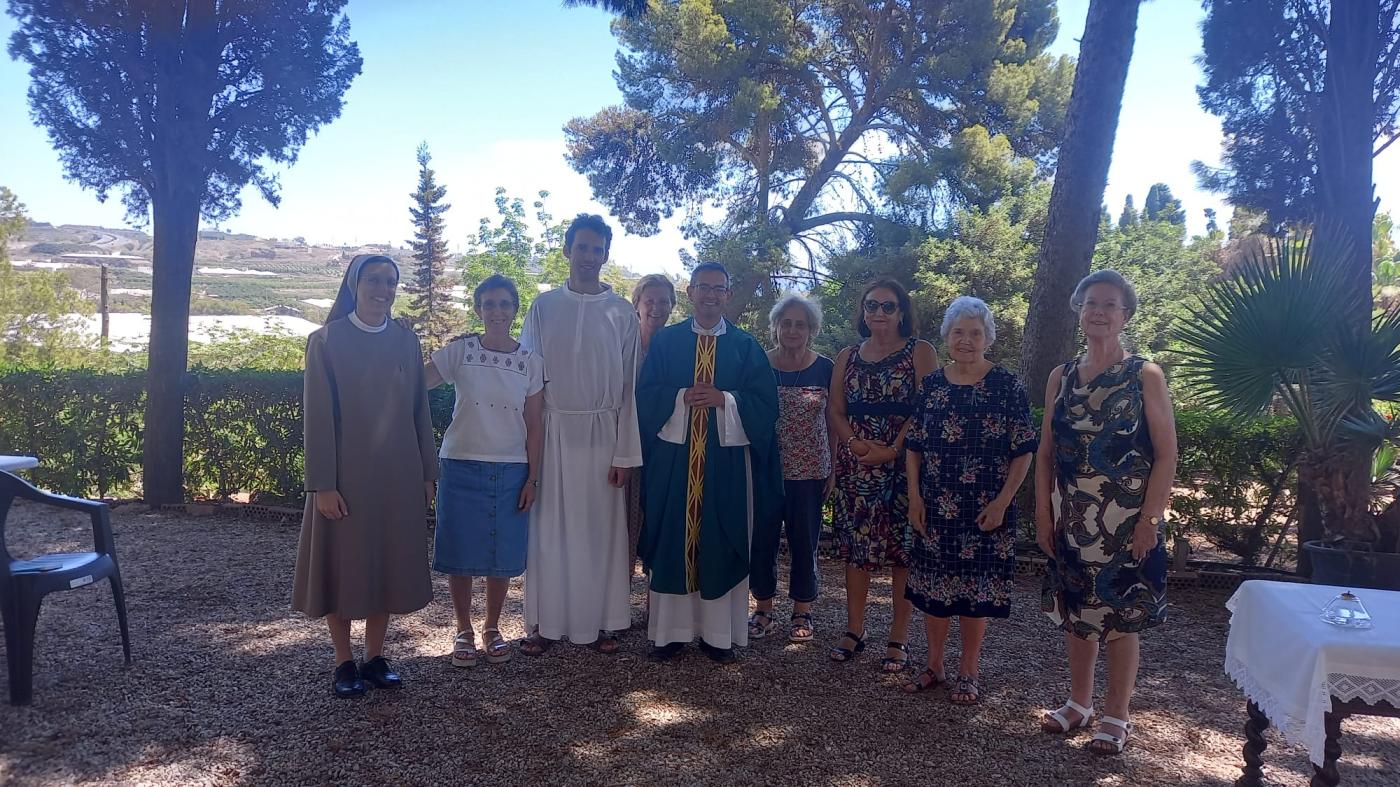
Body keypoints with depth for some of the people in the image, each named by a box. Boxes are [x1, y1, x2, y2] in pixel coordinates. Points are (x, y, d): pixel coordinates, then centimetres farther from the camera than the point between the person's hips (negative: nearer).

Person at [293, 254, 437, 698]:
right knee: (342, 567, 6)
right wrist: (323, 484, -12)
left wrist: (427, 473, 7)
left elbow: (420, 411, 8)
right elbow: (317, 416, -8)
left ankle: (375, 657, 24)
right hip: (346, 475, -3)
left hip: (398, 475, 3)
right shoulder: (326, 340, -5)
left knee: (388, 564, 10)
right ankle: (344, 662, 20)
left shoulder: (406, 341, 6)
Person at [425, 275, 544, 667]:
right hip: (462, 468, -1)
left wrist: (532, 478, 1)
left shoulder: (531, 362, 2)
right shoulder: (460, 351, -1)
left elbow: (534, 426, 4)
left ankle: (493, 628, 25)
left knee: (502, 554, 6)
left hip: (511, 472, 1)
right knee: (461, 552, 4)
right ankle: (464, 631, 21)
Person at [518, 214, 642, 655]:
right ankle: (545, 623, 14)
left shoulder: (622, 313, 3)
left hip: (602, 434, 0)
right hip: (552, 431, 0)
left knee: (600, 529, 5)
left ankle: (600, 622, 15)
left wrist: (625, 453, -2)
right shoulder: (543, 308, 4)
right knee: (549, 529, 4)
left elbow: (628, 387, 2)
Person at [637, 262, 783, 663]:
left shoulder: (746, 346, 6)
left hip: (727, 459, 0)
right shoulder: (666, 341, 7)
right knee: (673, 540, 4)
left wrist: (724, 399, -15)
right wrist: (682, 397, -15)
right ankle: (671, 629, 15)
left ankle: (719, 633, 15)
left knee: (721, 544, 4)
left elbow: (765, 403, 1)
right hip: (674, 455, 0)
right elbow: (645, 394, 1)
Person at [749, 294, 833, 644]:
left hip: (809, 470, 0)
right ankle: (763, 610, 21)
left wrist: (834, 469, -1)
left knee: (804, 540, 7)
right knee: (762, 539, 5)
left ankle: (802, 612, 22)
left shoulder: (825, 368, 1)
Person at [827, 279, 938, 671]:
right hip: (855, 465, 4)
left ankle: (899, 638, 8)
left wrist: (892, 450, -17)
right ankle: (854, 630, 16)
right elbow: (834, 410, 8)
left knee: (903, 549, 0)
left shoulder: (920, 352, 0)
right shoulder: (847, 357, 14)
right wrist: (855, 444, -11)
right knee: (855, 546, 6)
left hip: (905, 465, -4)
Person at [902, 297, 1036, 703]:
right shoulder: (932, 385, 4)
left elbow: (1023, 452, -5)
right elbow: (914, 446, 7)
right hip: (935, 507, 3)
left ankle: (968, 673, 21)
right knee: (932, 585, 10)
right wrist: (915, 497, 0)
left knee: (976, 590, 6)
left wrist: (1002, 501, -12)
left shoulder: (1008, 387, -6)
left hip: (986, 510, -3)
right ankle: (934, 666, 26)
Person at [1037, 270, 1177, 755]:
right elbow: (1046, 451, 9)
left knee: (1120, 616, 4)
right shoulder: (1061, 378, 6)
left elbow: (1167, 454, -8)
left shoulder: (1145, 376, -5)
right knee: (1075, 610, 12)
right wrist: (1043, 513, 3)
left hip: (1126, 520, -4)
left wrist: (1150, 518, -14)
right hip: (1071, 519, 4)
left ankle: (1116, 718, 19)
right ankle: (1079, 704, 29)